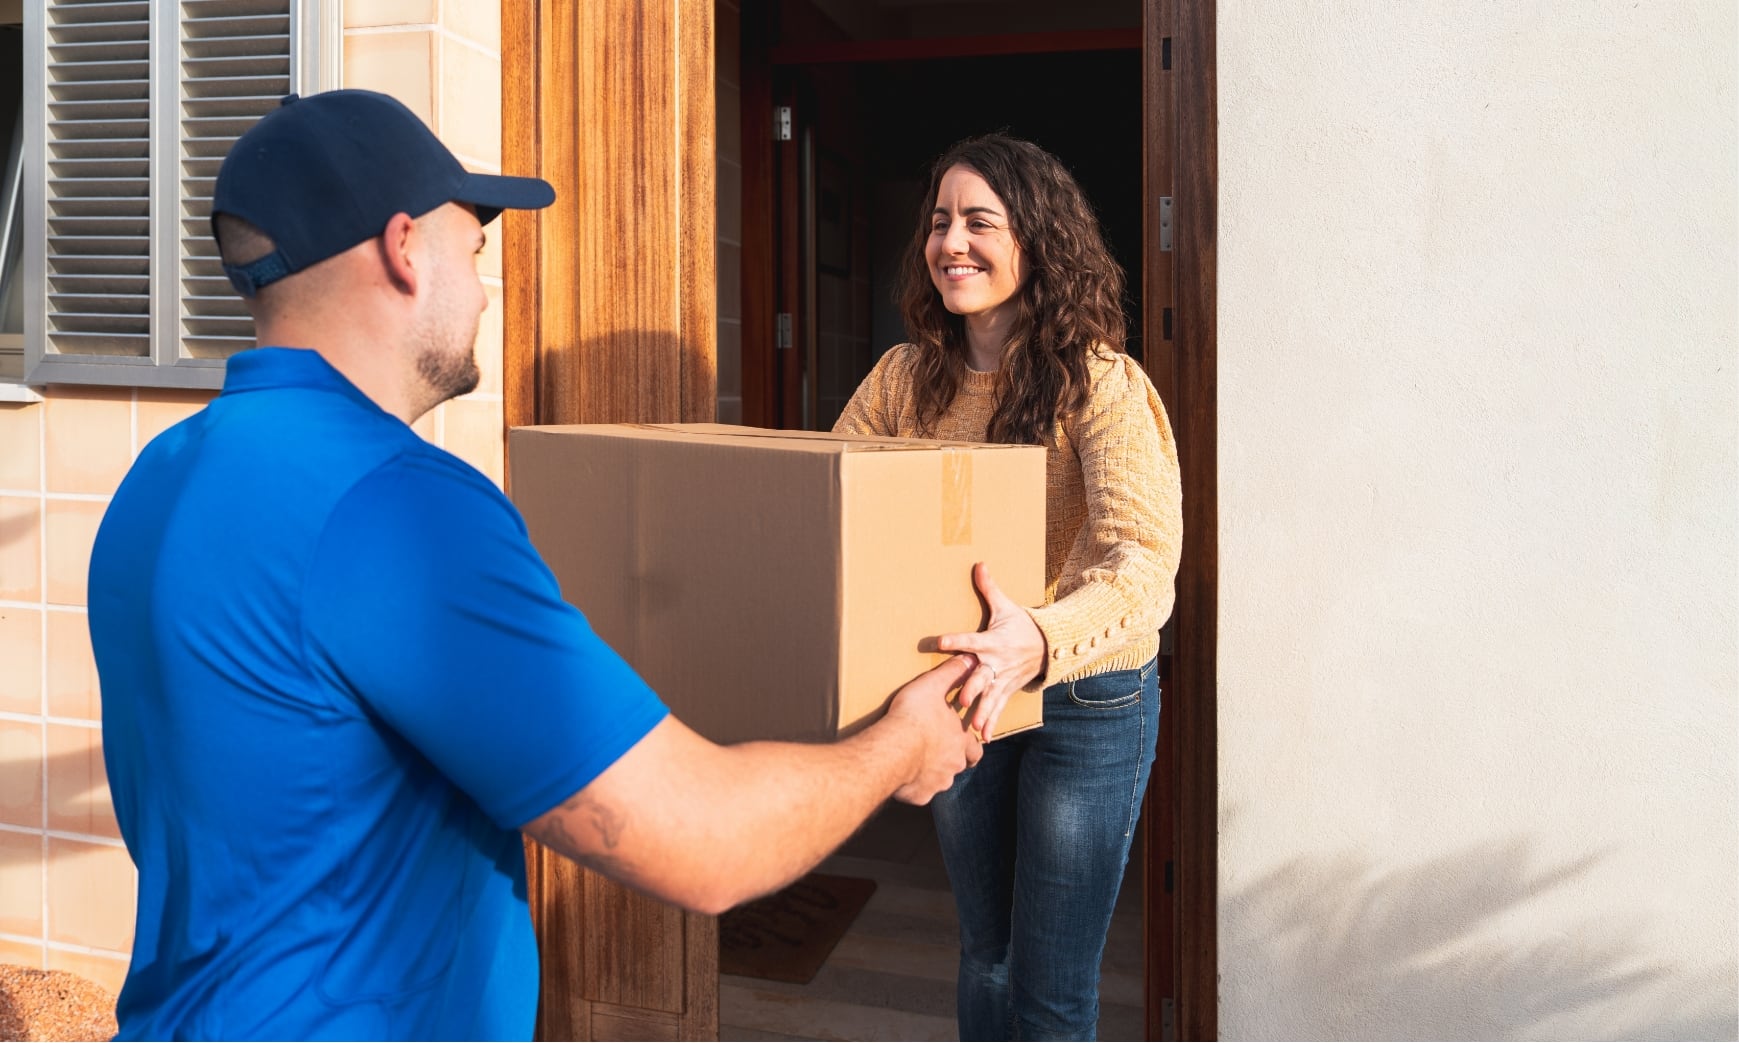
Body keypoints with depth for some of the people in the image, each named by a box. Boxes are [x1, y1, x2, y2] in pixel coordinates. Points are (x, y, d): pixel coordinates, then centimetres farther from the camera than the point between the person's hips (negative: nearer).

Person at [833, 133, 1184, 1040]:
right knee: (984, 958, 21)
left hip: (1088, 699, -5)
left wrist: (1040, 640, -51)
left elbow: (1143, 563, -32)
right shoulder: (905, 379, -2)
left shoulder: (1101, 385, -19)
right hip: (962, 693, 5)